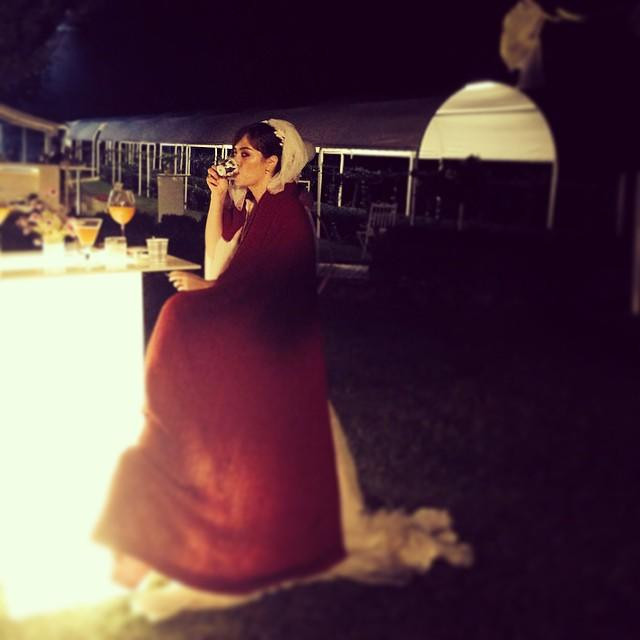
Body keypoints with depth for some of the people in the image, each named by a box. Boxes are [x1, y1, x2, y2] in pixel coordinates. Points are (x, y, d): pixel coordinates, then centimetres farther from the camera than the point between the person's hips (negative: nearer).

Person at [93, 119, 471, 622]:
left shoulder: (281, 211, -15)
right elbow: (217, 260, 12)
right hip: (249, 340, 9)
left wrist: (200, 286, -4)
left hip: (266, 347, -9)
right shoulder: (256, 207, 13)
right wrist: (218, 197, 8)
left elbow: (248, 283, -19)